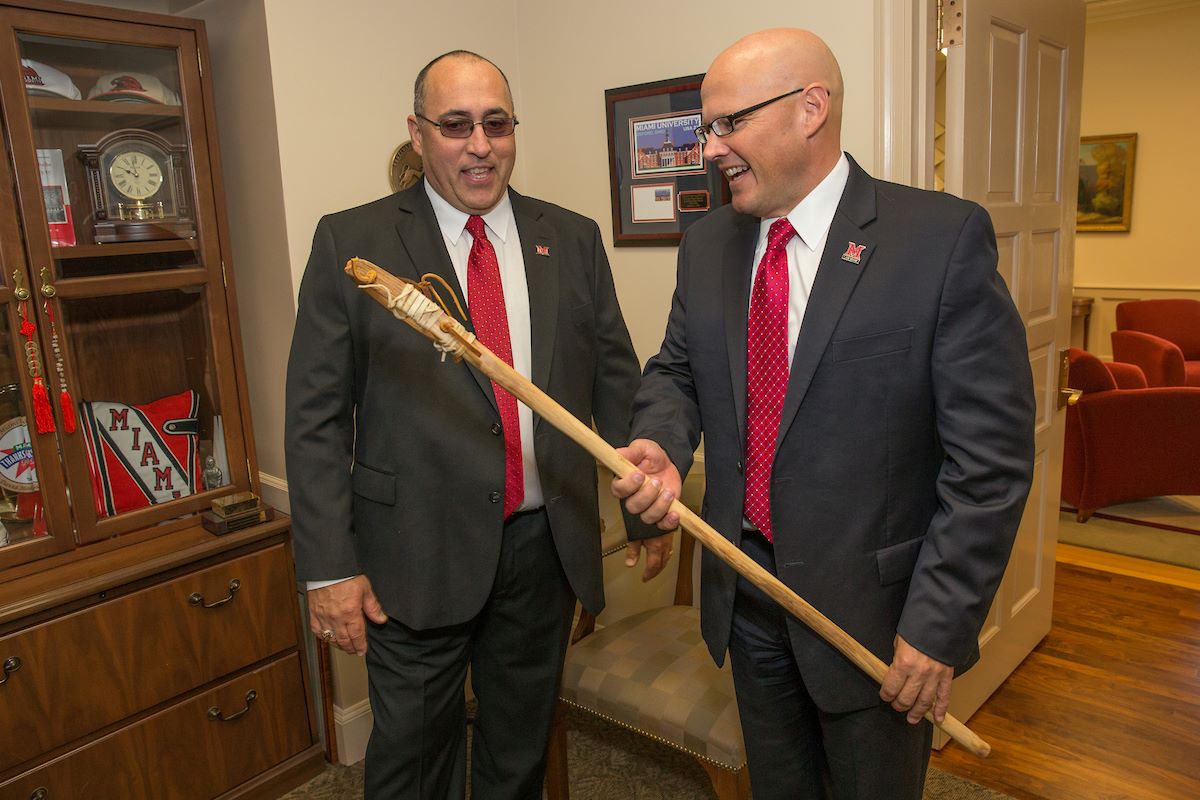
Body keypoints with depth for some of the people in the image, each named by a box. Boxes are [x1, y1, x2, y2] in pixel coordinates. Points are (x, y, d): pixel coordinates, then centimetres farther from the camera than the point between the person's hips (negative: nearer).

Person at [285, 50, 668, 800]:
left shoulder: (573, 239, 5)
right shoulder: (351, 242, -4)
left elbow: (617, 380, 8)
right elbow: (317, 414, -5)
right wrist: (330, 566, -8)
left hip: (547, 544, 3)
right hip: (417, 555, -2)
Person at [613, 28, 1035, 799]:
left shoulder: (943, 236, -16)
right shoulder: (707, 244, 1)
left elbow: (990, 454, -15)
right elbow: (676, 371, 10)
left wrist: (939, 624, -16)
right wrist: (659, 446, -13)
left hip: (872, 605, -4)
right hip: (747, 592, 5)